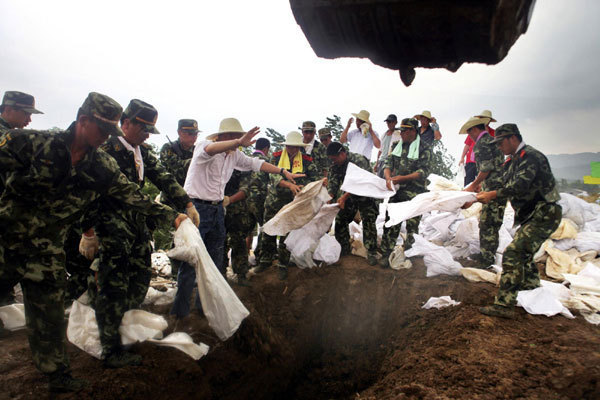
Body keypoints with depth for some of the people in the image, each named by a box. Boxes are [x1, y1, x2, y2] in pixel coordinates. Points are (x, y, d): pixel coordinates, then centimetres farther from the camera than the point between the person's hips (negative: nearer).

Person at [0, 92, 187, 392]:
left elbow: (133, 196, 1)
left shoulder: (103, 167, -3)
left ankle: (57, 376, 26)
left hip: (47, 250, 3)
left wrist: (171, 215, -3)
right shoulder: (34, 142, -13)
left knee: (49, 317, 11)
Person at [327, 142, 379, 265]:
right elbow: (333, 183, -7)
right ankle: (344, 248, 20)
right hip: (349, 196, 7)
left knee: (368, 223, -10)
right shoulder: (336, 165, -4)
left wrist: (344, 196, -46)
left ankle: (372, 252, 0)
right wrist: (329, 197, -26)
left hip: (365, 196, -6)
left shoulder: (359, 161, -27)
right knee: (340, 220, 5)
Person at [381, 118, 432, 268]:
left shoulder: (424, 148, -4)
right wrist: (388, 178, -10)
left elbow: (423, 172, -12)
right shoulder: (398, 146, 12)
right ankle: (386, 254, 9)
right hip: (396, 193, 4)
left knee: (412, 227, 5)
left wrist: (402, 178, -21)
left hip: (414, 195, -4)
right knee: (391, 223, 2)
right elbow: (388, 164, 11)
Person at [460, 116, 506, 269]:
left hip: (494, 188, -10)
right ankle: (485, 253, 24)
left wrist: (473, 185, -7)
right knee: (485, 222, 15)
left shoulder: (481, 143, -11)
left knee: (488, 224, -5)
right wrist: (482, 183, 23)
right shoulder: (491, 140, 20)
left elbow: (486, 169, -18)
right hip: (499, 187, 10)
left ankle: (488, 258, 0)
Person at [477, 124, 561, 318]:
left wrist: (492, 194, -24)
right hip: (532, 215, 11)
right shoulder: (511, 162, 16)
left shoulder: (530, 156, -14)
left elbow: (520, 186, -28)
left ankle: (504, 305, -19)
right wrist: (485, 196, -3)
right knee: (523, 255, 21)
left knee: (513, 254, -19)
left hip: (545, 214, -11)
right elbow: (508, 190, 13)